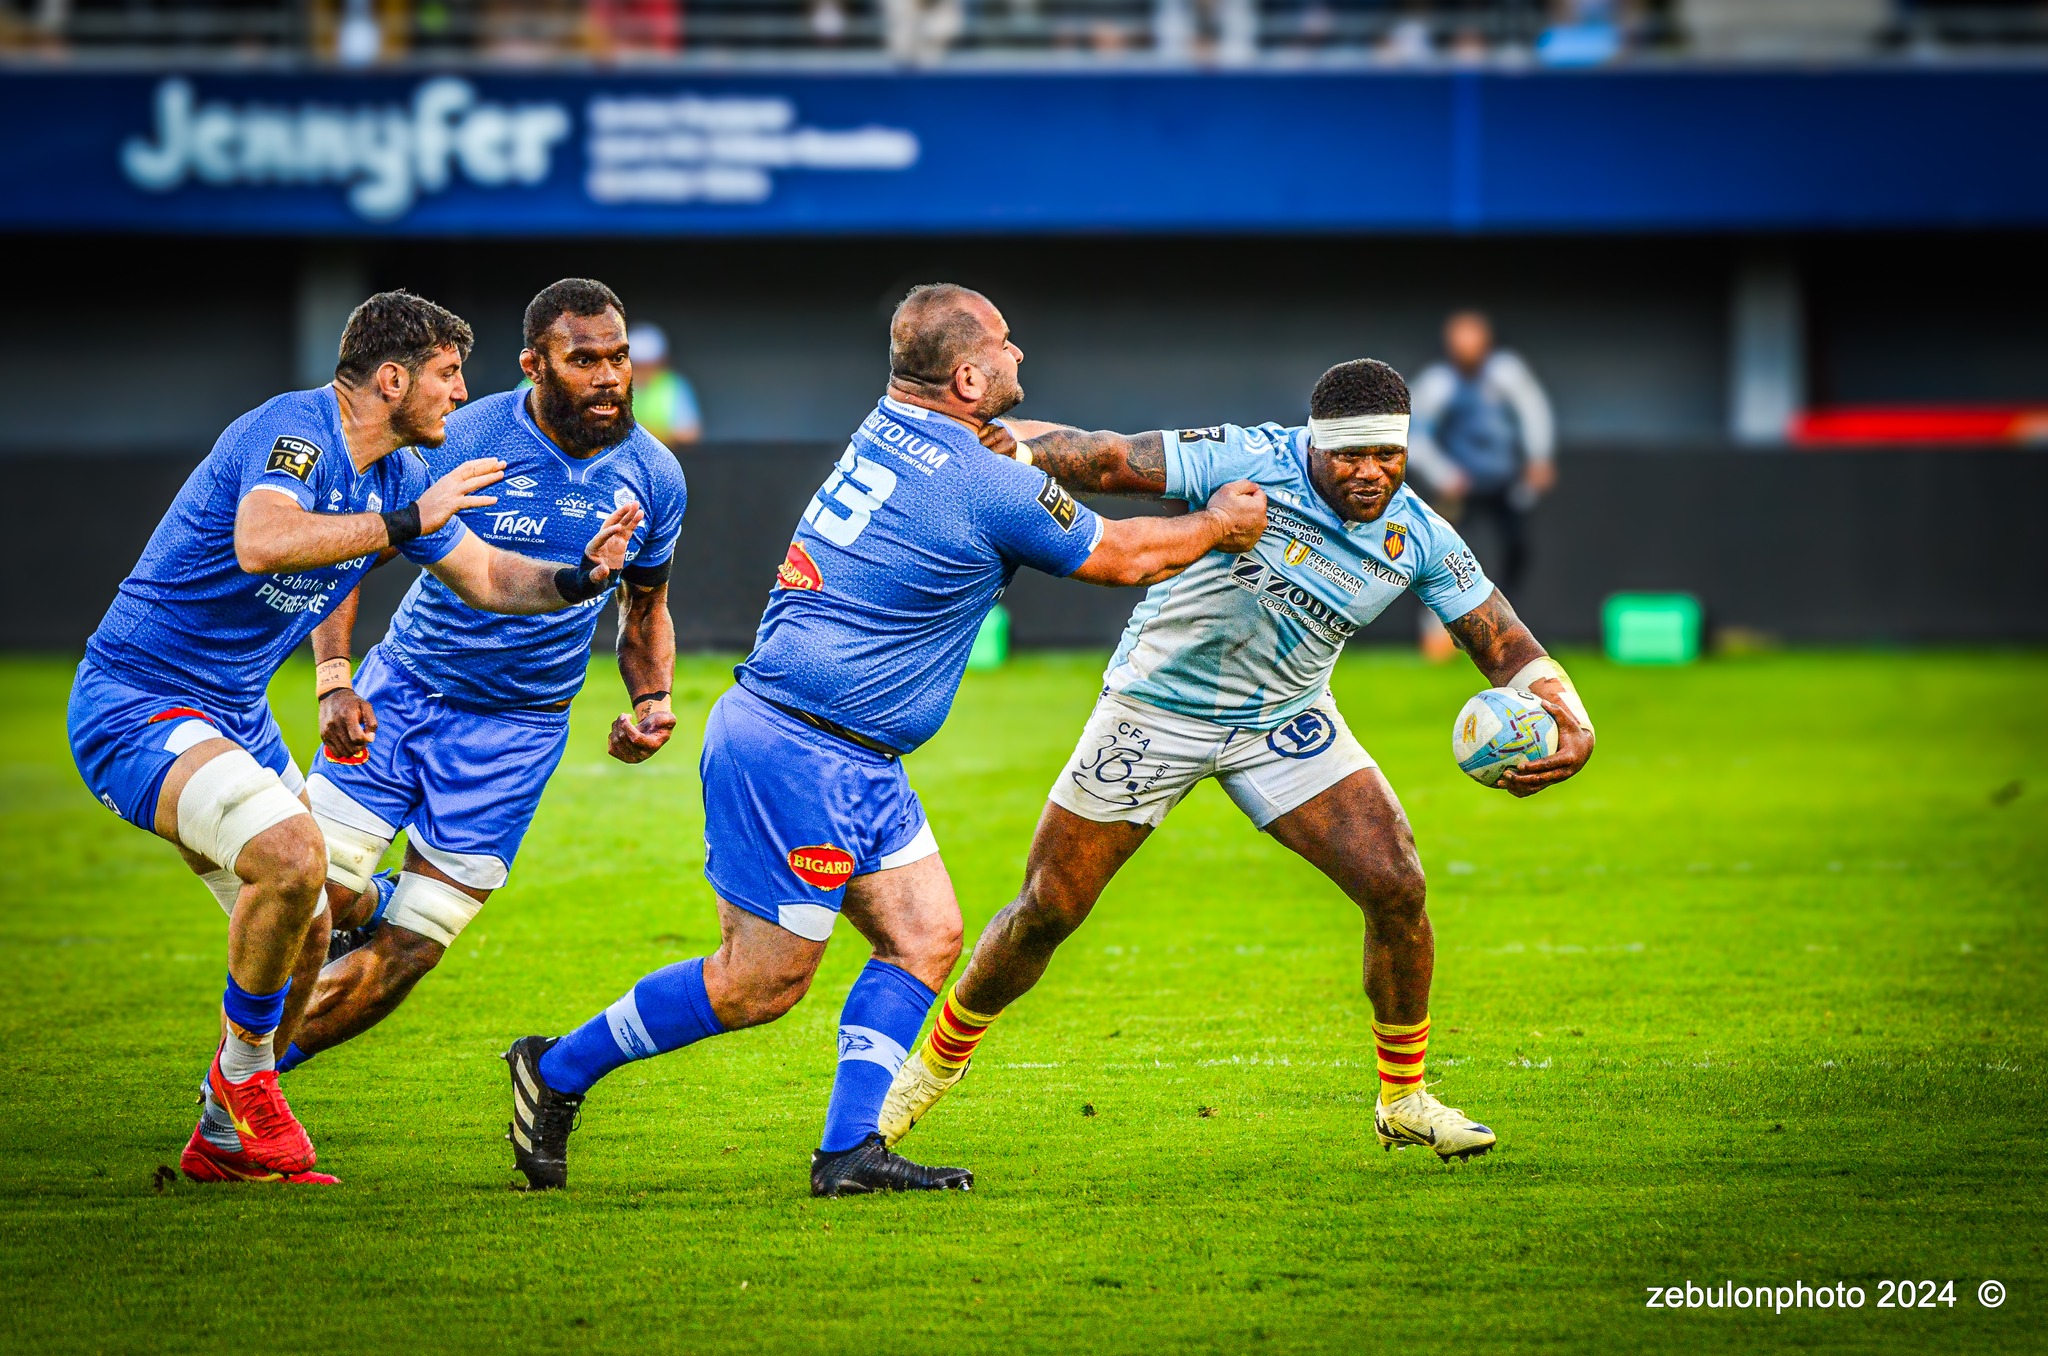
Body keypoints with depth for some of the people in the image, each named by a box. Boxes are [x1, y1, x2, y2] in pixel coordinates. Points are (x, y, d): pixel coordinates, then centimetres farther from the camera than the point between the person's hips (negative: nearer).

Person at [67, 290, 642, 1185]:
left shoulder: (396, 475, 6)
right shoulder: (291, 431, -22)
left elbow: (487, 577, 15)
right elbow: (263, 543, -41)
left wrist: (581, 578, -4)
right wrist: (408, 522, -37)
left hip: (233, 714, 10)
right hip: (133, 704, -10)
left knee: (303, 933, 13)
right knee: (291, 851, -30)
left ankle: (223, 1141, 29)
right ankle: (244, 1074, -9)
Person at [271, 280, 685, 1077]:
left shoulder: (653, 478, -5)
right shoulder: (459, 443, -16)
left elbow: (646, 607, 14)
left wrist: (653, 700, -5)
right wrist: (333, 680, -21)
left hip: (515, 733, 1)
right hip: (403, 694, -1)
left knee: (400, 960, -2)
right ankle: (374, 904, 25)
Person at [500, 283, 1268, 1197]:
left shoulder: (886, 428, 8)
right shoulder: (989, 490, -17)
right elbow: (1122, 558, 0)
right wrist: (1218, 525, 17)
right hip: (802, 753, -9)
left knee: (925, 936, 7)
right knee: (761, 983, -2)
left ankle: (849, 1151, 4)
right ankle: (559, 1071, 11)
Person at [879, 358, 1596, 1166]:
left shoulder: (1418, 539, -12)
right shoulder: (1251, 464, -26)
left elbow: (1506, 647, -7)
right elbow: (1104, 462, -26)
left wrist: (1570, 724, -25)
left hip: (1285, 721, 3)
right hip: (1156, 710, -3)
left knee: (1397, 888, -11)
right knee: (1047, 912, 1)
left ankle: (1403, 1101, 9)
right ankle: (938, 1062, 27)